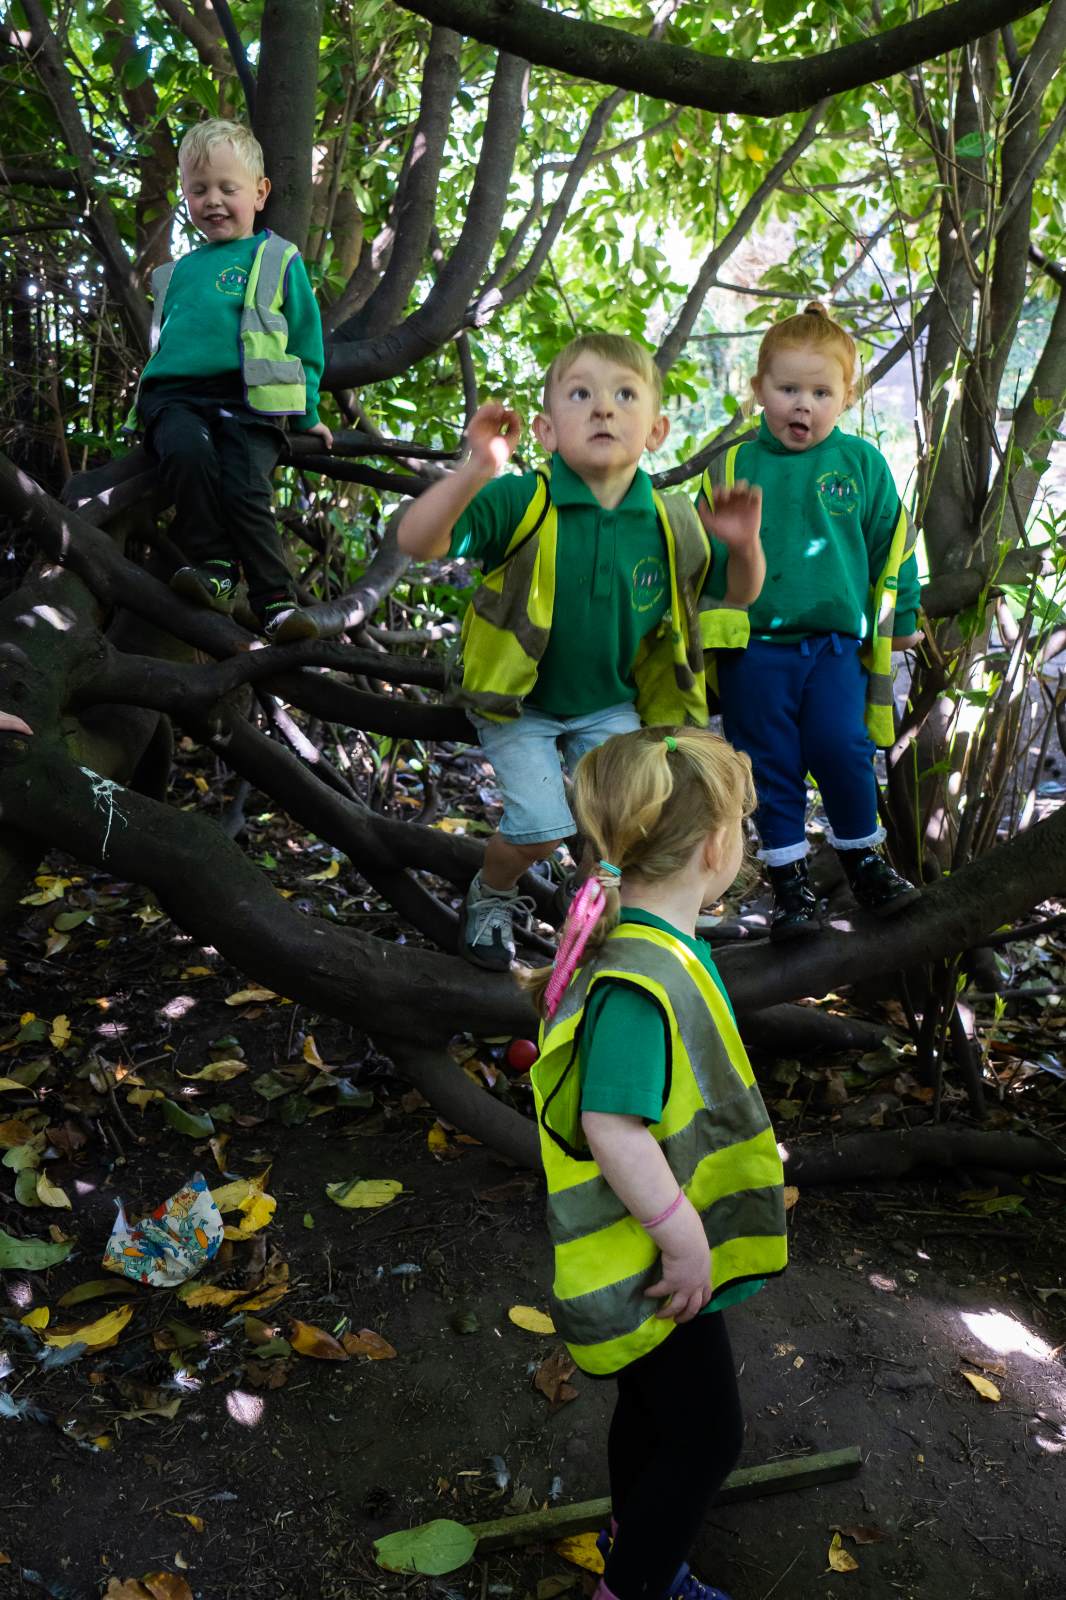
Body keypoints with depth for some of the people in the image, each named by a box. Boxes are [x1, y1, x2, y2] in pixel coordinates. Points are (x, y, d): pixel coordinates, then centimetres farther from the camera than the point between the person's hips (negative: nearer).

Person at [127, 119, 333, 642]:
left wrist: (305, 415, 9)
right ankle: (213, 569, -26)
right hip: (175, 396, 3)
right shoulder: (177, 273, 25)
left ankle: (276, 603, -21)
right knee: (188, 452, -31)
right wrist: (153, 402, 24)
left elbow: (306, 342, 14)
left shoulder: (278, 261, 14)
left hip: (247, 402, -3)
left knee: (245, 488, -25)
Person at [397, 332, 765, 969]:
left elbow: (739, 596, 4)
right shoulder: (523, 503, -21)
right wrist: (475, 473, -48)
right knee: (542, 826, -15)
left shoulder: (673, 524, -10)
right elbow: (416, 541, -31)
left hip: (610, 706, 3)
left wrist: (745, 545, -20)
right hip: (519, 702, -3)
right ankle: (491, 896, 21)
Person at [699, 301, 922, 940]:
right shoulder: (735, 467, -1)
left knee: (844, 753, 0)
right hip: (754, 652, 0)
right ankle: (790, 876, 20)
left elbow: (892, 544, 12)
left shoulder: (862, 462, 2)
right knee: (773, 766, 6)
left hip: (837, 643, 0)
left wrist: (902, 619, 15)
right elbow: (703, 555, 7)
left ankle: (863, 857, 24)